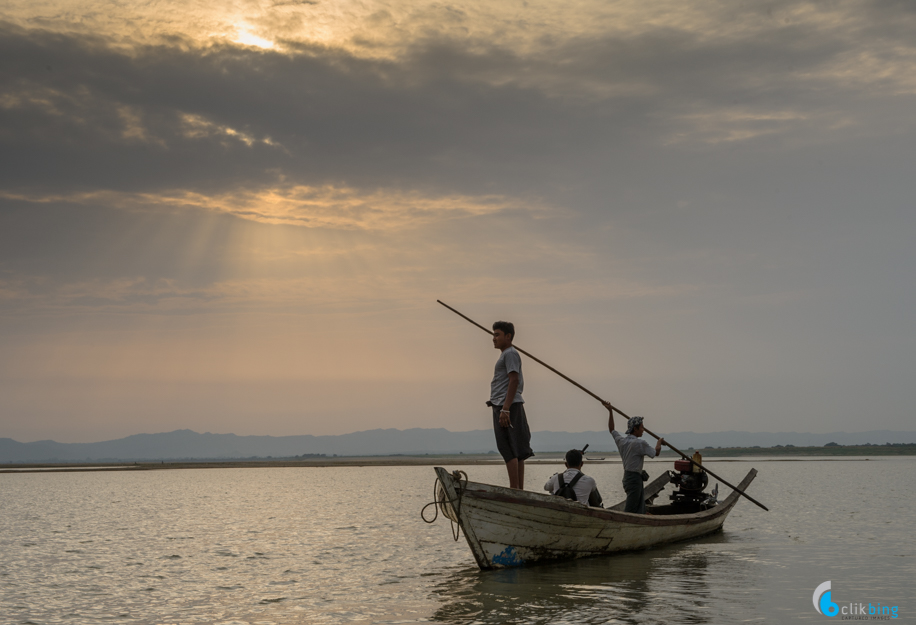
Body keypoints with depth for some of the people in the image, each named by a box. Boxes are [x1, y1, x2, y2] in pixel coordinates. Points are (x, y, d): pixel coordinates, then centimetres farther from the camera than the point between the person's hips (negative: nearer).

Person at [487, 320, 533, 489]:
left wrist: (505, 409, -24)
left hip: (508, 406, -10)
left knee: (509, 451, -13)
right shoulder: (506, 355, 24)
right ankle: (519, 490, 10)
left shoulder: (510, 354, -7)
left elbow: (514, 381, -18)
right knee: (516, 453, 8)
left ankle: (515, 489, -15)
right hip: (502, 407, 10)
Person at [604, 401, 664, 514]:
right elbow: (656, 453, -5)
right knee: (630, 511, -8)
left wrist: (610, 411, 28)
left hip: (627, 477, 9)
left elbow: (611, 429, 23)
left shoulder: (621, 440, 5)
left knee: (641, 511, 14)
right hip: (634, 478, -9)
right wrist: (659, 442, 15)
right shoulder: (640, 444, -16)